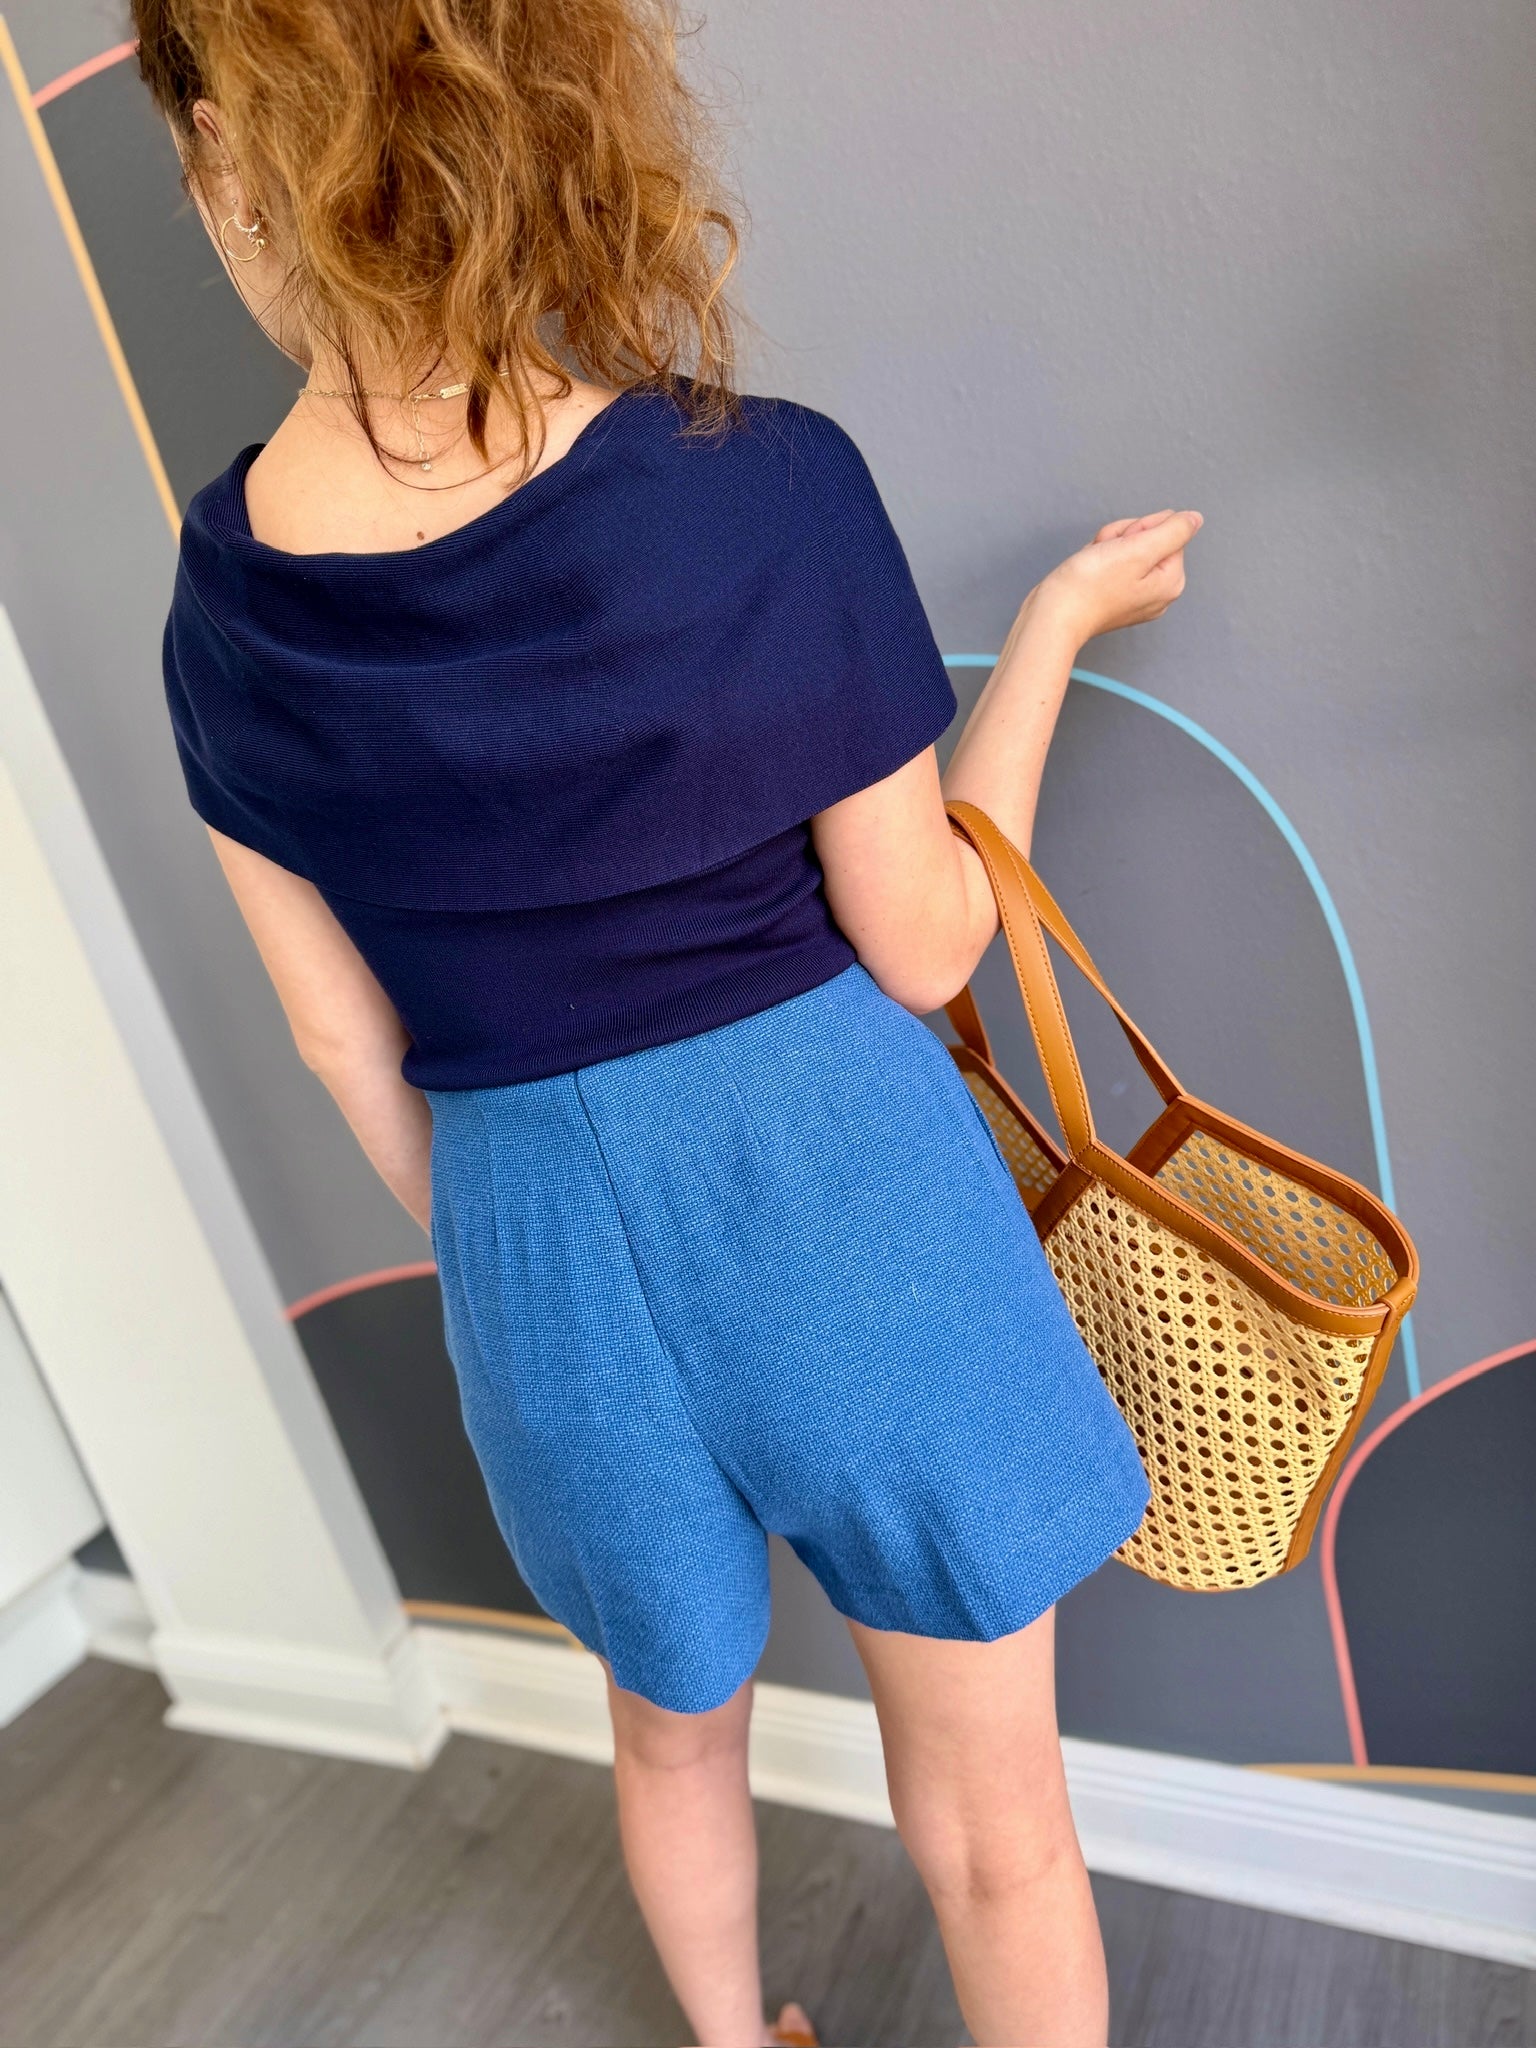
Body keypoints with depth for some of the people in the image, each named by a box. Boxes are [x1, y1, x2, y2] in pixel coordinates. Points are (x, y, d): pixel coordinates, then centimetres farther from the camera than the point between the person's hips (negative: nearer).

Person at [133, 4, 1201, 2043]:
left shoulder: (220, 601, -6)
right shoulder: (770, 486, -18)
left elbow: (349, 1045, 1)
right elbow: (919, 949, -10)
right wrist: (1058, 618, 3)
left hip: (539, 1255, 4)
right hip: (843, 1199, -3)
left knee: (676, 1731, 34)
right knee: (990, 1808, 22)